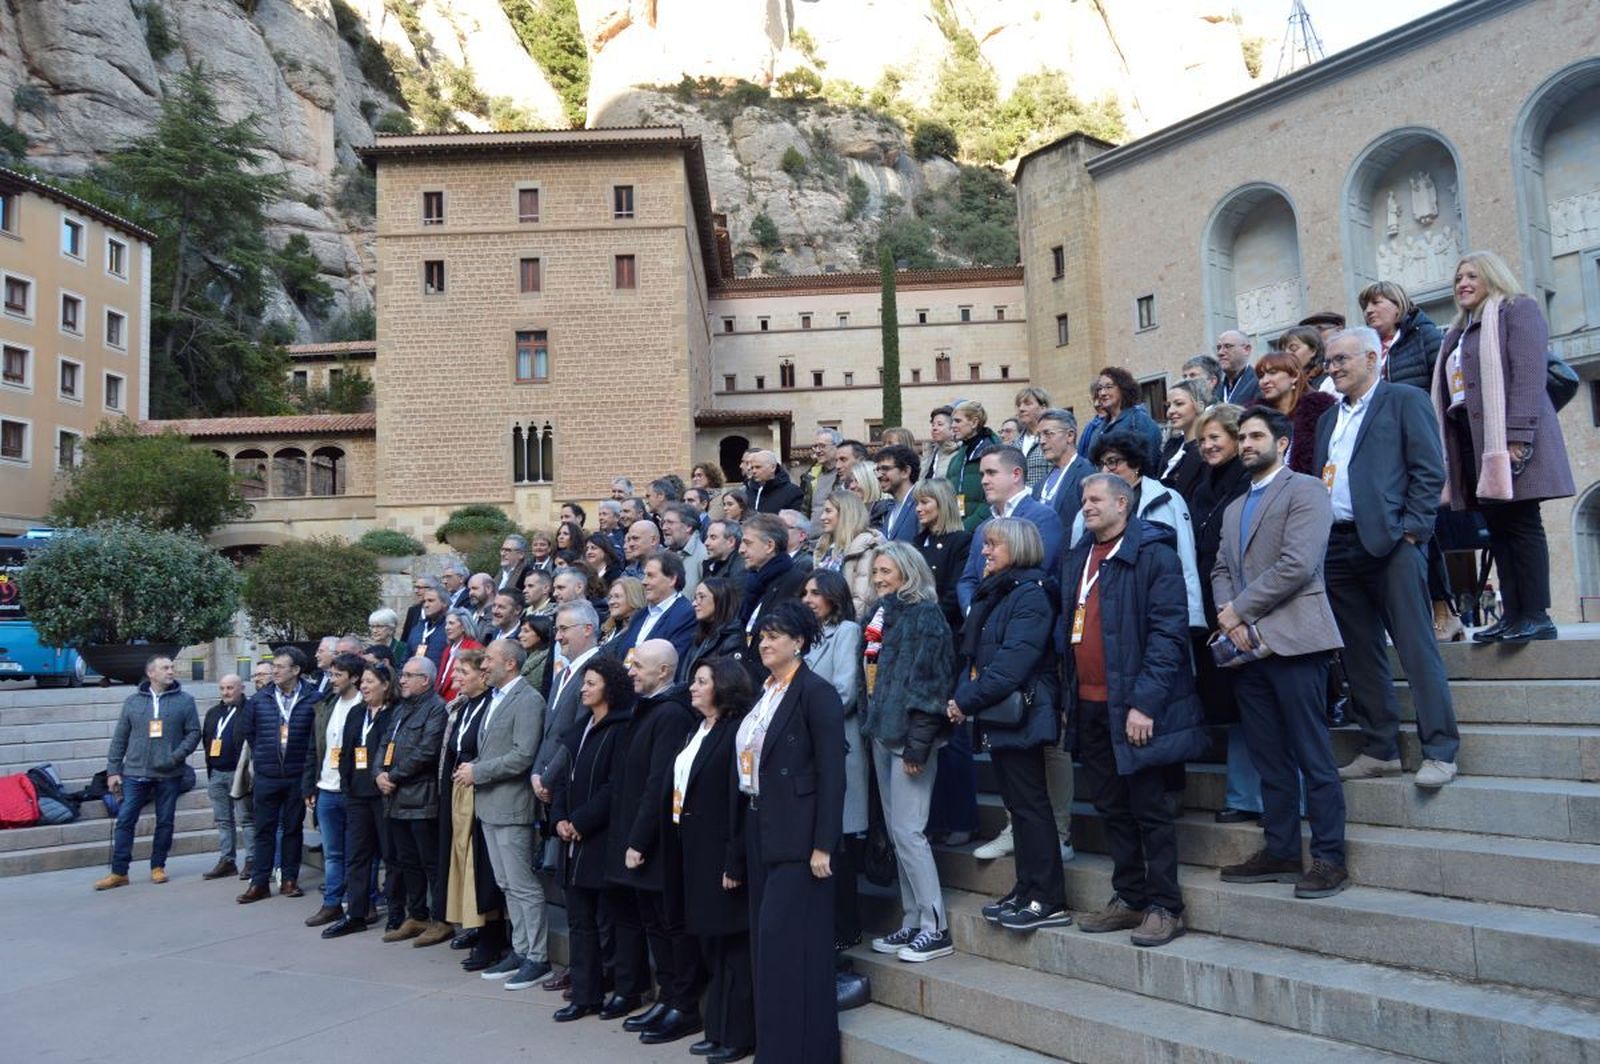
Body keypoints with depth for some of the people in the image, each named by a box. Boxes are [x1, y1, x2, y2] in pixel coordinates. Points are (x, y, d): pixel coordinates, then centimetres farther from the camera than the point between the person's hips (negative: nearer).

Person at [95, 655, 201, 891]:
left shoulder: (184, 700, 1)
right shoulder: (132, 701, 5)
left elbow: (194, 732, 0)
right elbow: (119, 738, 7)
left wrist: (177, 756, -14)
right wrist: (113, 770, 4)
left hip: (169, 774, -1)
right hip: (135, 773, 1)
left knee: (165, 821, 7)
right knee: (125, 820, -1)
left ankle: (158, 867, 20)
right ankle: (119, 872, 7)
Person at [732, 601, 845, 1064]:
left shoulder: (817, 692, -10)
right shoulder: (763, 693, 13)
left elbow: (832, 772, -15)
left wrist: (823, 845, -19)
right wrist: (742, 840, 14)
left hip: (796, 834, -8)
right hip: (759, 829, 8)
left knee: (787, 941, -6)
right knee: (766, 942, 12)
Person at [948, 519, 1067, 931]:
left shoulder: (1030, 594, -13)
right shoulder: (991, 594, 16)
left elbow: (1013, 661, -22)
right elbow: (972, 653, 15)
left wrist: (968, 699, -17)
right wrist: (963, 696, 0)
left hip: (1021, 715, -9)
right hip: (997, 716, 9)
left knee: (1030, 804, -4)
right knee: (1017, 803, 13)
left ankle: (1049, 901, 3)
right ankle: (1027, 891, 21)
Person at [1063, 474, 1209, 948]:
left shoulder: (1154, 554, -9)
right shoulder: (1077, 558, 14)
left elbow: (1169, 632, -15)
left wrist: (1145, 702, -20)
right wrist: (1068, 696, 13)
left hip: (1136, 709, -7)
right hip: (1090, 707, 7)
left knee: (1152, 811, 3)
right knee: (1112, 809, 15)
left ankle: (1164, 907, 14)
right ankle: (1128, 898, 27)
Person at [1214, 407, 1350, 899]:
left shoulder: (1305, 490, -2)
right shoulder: (1235, 507, 23)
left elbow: (1297, 564, -15)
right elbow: (1221, 571, 17)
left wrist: (1239, 610, -11)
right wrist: (1230, 619, -3)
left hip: (1292, 639, -7)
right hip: (1247, 645, 8)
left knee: (1313, 755, -4)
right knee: (1270, 759, 11)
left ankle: (1329, 858, 4)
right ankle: (1280, 852, 19)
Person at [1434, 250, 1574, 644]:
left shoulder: (1517, 311, 2)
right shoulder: (1459, 332, 25)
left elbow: (1528, 375, -11)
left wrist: (1517, 436, -21)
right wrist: (1451, 453, 11)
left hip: (1509, 439, -7)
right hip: (1472, 439, 8)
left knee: (1520, 523, -8)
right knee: (1497, 527, 4)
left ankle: (1536, 615, -6)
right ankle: (1513, 614, 6)